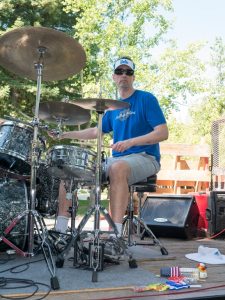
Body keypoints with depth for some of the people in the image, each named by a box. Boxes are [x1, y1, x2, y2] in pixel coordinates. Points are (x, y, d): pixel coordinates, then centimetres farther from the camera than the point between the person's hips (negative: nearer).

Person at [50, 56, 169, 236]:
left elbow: (163, 133, -11)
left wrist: (130, 142, -23)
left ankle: (116, 232, -40)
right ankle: (60, 226, -5)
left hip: (145, 158, -6)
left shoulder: (146, 99, -2)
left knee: (117, 167, -40)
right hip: (117, 159, 7)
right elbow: (96, 132, 25)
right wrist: (66, 135, 14)